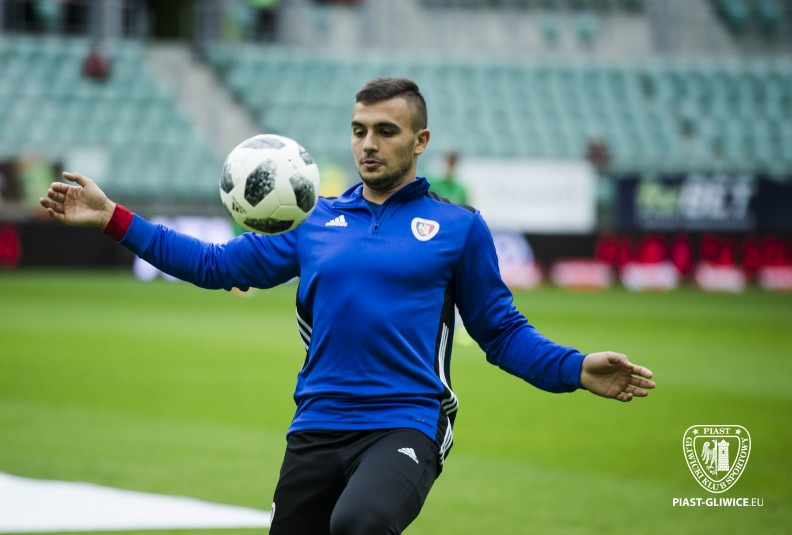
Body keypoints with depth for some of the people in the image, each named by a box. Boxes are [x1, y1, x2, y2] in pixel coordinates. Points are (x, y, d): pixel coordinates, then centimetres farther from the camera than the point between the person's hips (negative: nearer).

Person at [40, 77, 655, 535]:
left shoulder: (458, 227, 8)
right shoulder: (315, 221, 15)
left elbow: (502, 332, 10)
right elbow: (218, 264, 18)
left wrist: (576, 369, -7)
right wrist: (113, 219, 12)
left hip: (406, 428, -4)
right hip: (316, 430, 4)